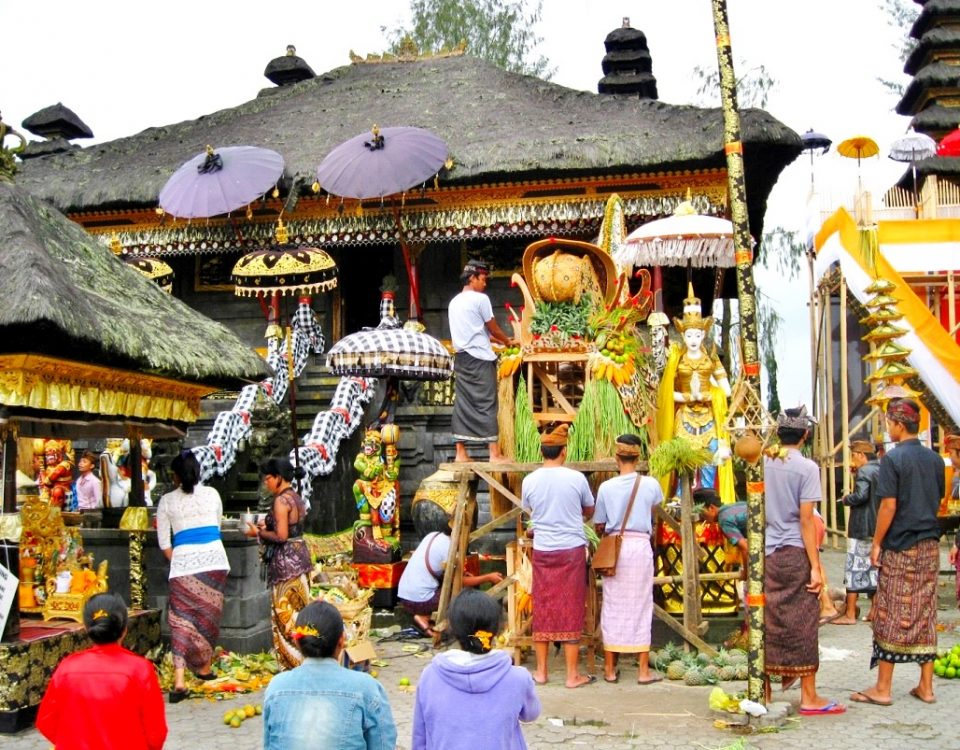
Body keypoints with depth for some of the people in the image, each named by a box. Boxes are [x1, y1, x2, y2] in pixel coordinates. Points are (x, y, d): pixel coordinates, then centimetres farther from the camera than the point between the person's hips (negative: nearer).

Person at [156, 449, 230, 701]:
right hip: (214, 561, 2)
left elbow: (164, 542, 4)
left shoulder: (167, 501, 4)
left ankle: (179, 681, -12)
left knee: (182, 619, -1)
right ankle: (204, 667, 32)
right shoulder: (212, 494, 8)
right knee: (209, 617, 17)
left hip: (183, 564, -2)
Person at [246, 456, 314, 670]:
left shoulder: (281, 500, -16)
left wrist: (259, 533, -7)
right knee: (299, 611, 14)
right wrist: (267, 527, 15)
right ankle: (304, 659, 20)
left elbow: (281, 536, -20)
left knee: (285, 614, -2)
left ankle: (292, 663, 4)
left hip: (285, 560, -10)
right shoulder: (296, 498, 12)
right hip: (299, 555, 10)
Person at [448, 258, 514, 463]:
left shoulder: (454, 302, 16)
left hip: (462, 358, 7)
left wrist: (497, 340, 25)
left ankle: (461, 453, 5)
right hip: (480, 358, -7)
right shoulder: (480, 299, -7)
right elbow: (493, 329, 0)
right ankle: (494, 453, -5)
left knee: (463, 404, 6)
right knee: (486, 405, -5)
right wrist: (507, 341, 18)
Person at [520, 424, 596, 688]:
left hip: (542, 551, 2)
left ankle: (541, 671, 18)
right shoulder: (576, 478, -8)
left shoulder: (529, 481, -4)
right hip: (572, 550, -2)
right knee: (571, 610, 4)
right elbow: (589, 511, 8)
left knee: (543, 608, 10)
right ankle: (572, 674, 8)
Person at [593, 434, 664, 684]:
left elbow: (599, 526, 1)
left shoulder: (606, 487, -7)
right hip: (641, 546, 0)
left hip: (614, 548, 0)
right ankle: (644, 670, 9)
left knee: (613, 606, 8)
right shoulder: (650, 484, -4)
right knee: (640, 607, 6)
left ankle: (610, 668, 14)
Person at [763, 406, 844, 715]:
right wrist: (815, 567, -10)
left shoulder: (762, 463, 4)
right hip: (794, 553, -5)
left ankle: (765, 688, 19)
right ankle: (809, 697, 8)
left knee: (766, 620, 11)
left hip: (764, 553, 5)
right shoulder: (806, 468, -10)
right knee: (802, 622, 2)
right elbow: (806, 520, -13)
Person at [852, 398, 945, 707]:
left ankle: (882, 689, 4)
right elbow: (938, 502, 14)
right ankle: (926, 686, 14)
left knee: (891, 617, -1)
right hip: (929, 546, 6)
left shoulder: (893, 458, -12)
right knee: (926, 615, 9)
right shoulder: (935, 459, 8)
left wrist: (877, 543, -8)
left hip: (899, 547, -6)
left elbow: (889, 506, -15)